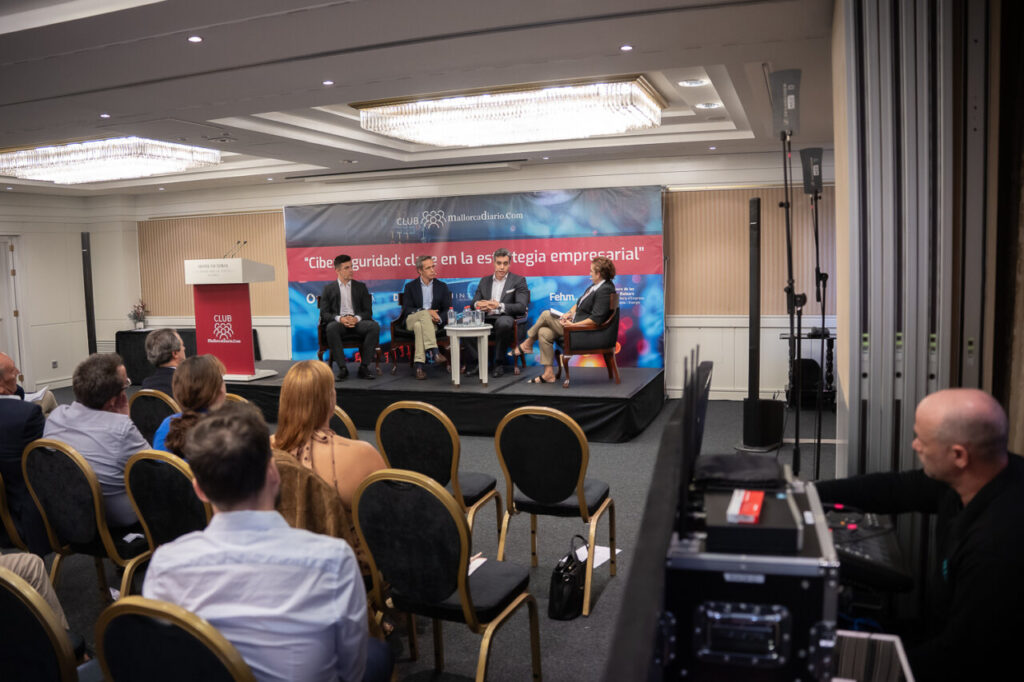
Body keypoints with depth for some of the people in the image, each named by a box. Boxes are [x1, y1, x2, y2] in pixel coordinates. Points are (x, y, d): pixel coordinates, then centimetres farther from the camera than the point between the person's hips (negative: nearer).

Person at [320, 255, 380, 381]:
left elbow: (368, 311, 11)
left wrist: (357, 318, -12)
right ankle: (342, 368, -29)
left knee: (374, 326, -31)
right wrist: (339, 318, -15)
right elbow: (324, 314, 6)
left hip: (358, 322, 1)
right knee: (331, 328, -37)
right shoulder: (329, 289, 15)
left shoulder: (360, 287, 19)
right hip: (339, 323, -1)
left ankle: (363, 366, -24)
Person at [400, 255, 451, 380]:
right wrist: (426, 312, -17)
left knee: (419, 326, -36)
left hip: (432, 322, 0)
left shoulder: (442, 286, 14)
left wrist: (438, 318, -15)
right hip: (411, 320, 0)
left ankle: (419, 366, -45)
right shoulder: (410, 286, 11)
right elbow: (406, 309, -1)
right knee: (424, 314, -37)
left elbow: (448, 309, 8)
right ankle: (433, 351, -47)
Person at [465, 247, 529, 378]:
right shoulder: (484, 280, 20)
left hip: (505, 318, -4)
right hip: (485, 319, 4)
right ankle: (473, 361, -15)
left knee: (503, 322, -40)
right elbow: (474, 302, 17)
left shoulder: (519, 280, 6)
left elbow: (521, 307, -6)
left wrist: (500, 306, -22)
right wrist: (478, 304, -10)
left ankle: (499, 363, -22)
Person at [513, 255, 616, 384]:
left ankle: (527, 345, 12)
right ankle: (549, 374, 0)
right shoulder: (595, 285, 12)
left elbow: (596, 320, -26)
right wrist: (569, 313, 3)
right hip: (576, 321, 10)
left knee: (546, 315, -8)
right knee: (544, 333, -3)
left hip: (585, 329, -10)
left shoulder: (605, 290, -20)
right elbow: (579, 303, 21)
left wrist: (572, 325, -23)